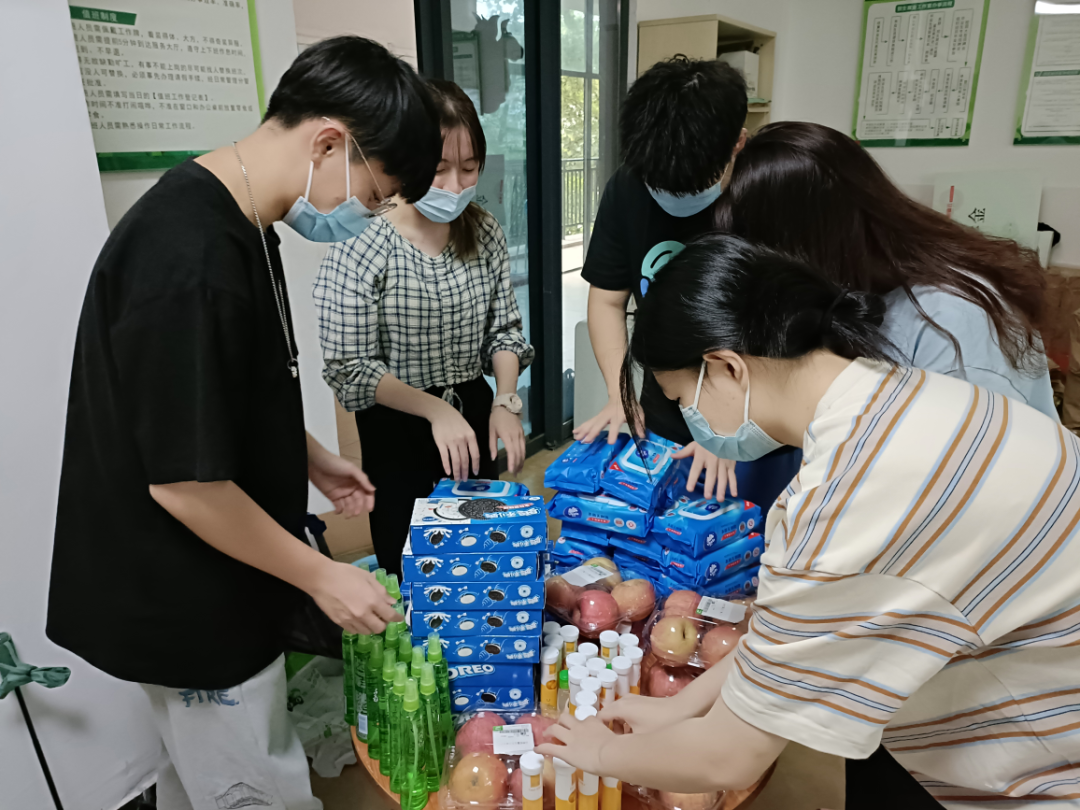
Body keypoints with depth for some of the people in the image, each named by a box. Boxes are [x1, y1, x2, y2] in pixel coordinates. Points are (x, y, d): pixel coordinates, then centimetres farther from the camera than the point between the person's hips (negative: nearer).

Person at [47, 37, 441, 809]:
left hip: (204, 589, 9)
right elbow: (185, 481, -27)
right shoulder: (191, 262, -30)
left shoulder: (233, 221, 2)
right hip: (189, 607, -9)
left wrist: (311, 458, 12)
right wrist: (321, 576, -16)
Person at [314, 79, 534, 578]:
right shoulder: (361, 246, -18)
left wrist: (506, 401, -10)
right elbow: (349, 368, -17)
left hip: (474, 418, 4)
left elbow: (504, 329, 5)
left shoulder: (484, 233, -3)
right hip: (398, 430, -4)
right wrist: (434, 409, -23)